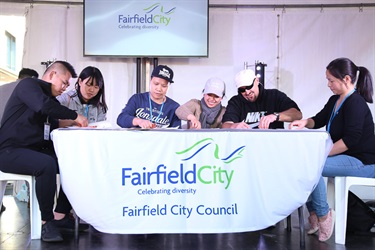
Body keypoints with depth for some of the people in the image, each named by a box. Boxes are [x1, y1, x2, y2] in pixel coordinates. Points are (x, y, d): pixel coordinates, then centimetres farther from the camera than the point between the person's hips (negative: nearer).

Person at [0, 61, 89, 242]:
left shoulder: (51, 99, 19)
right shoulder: (28, 84, -5)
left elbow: (54, 126, 13)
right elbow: (43, 106, -26)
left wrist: (76, 124, -4)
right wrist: (75, 116, -20)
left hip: (35, 150, 8)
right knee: (46, 164, -35)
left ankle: (60, 216, -6)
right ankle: (47, 222, -21)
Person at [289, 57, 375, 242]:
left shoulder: (355, 103, -18)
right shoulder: (335, 100, 9)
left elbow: (350, 140, -24)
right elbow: (319, 120, 21)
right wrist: (305, 122, -2)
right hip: (345, 157, 10)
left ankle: (323, 215, -9)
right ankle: (314, 213, 3)